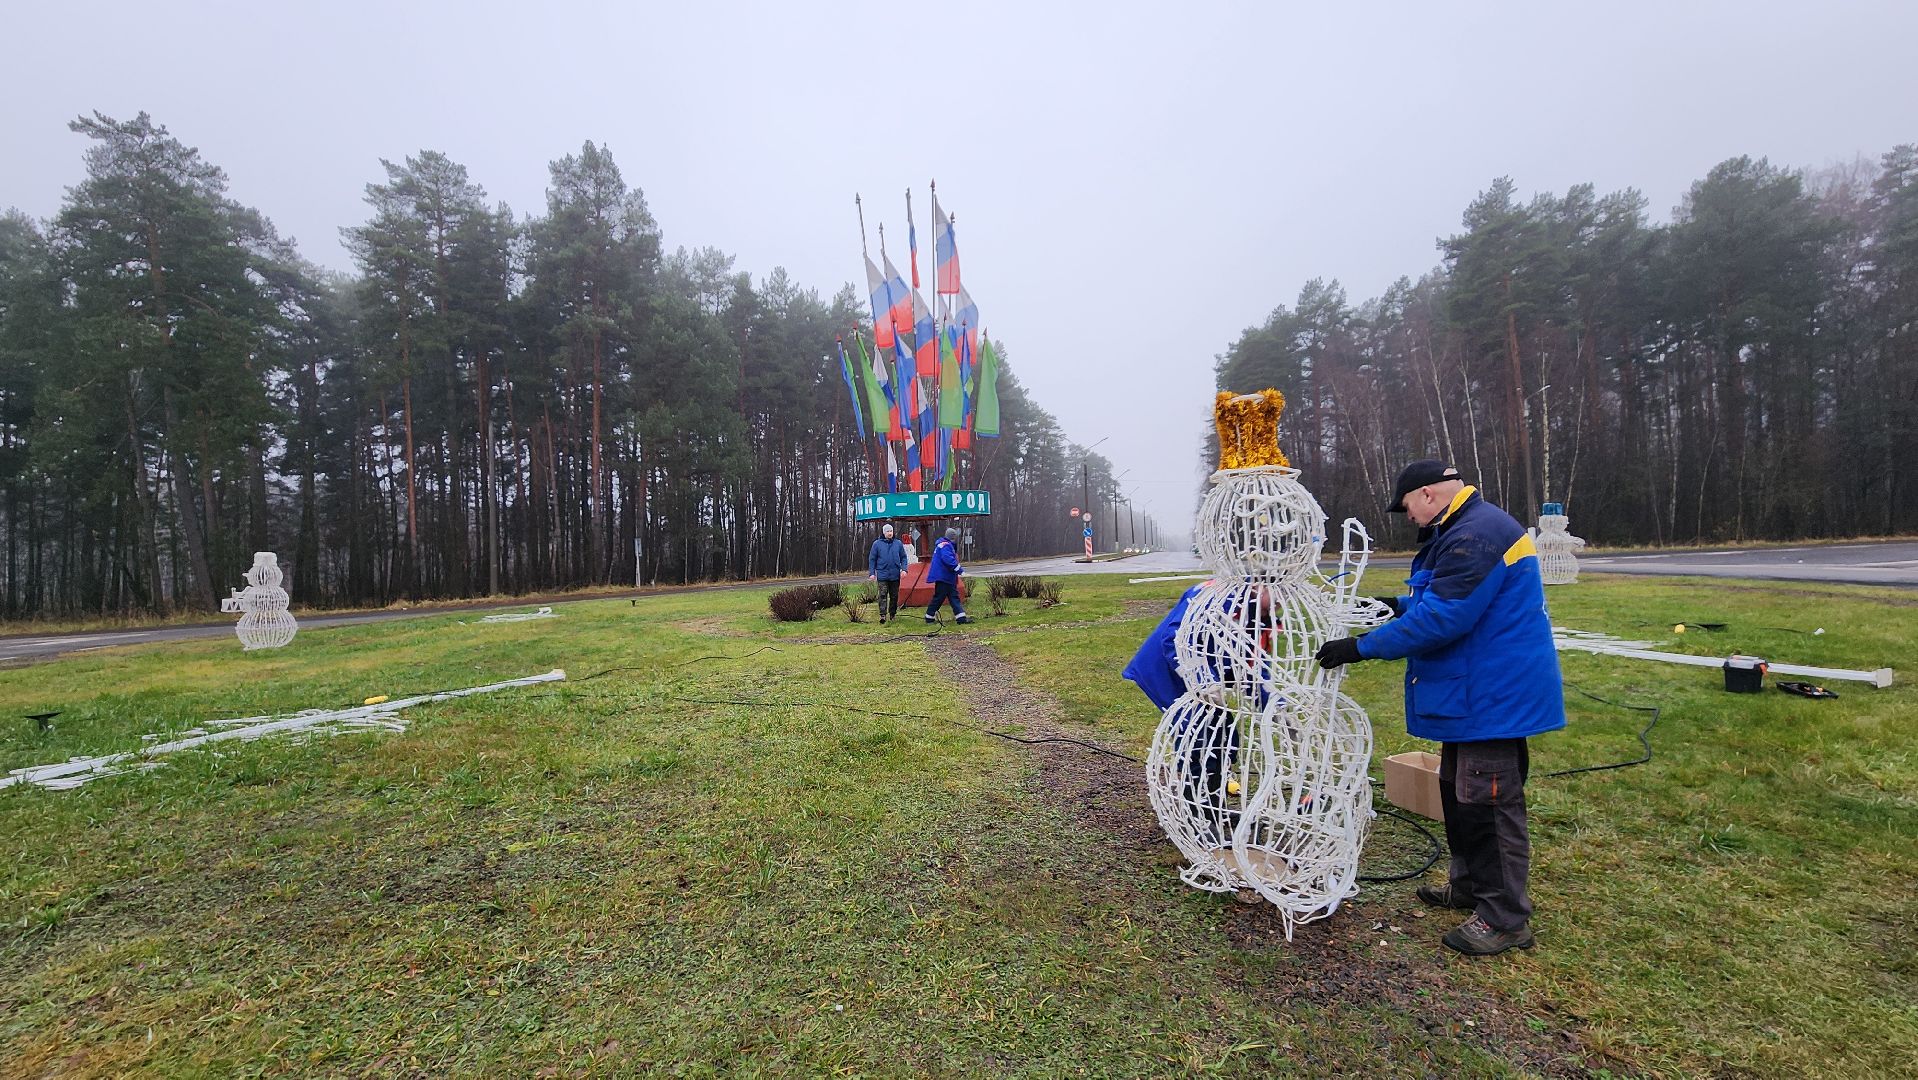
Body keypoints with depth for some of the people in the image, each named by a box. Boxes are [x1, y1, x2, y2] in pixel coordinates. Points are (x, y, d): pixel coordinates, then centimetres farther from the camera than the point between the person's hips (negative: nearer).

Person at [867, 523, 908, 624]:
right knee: (883, 594, -10)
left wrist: (904, 569, -2)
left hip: (895, 575, 2)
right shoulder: (877, 544, 1)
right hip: (882, 575, -2)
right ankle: (882, 614, -11)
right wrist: (871, 573, 0)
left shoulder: (898, 543, 6)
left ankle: (893, 614, 21)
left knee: (894, 595, 9)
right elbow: (872, 559, 5)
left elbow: (903, 557, 12)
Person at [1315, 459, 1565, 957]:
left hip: (1493, 697, -11)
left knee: (1489, 804, 0)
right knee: (1458, 791, 21)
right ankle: (1471, 884, 36)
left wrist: (1363, 647, -23)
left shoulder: (1475, 537, -24)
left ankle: (1506, 918, 14)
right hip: (1474, 693, 11)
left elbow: (1440, 619, -28)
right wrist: (1400, 604, 14)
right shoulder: (1463, 531, 12)